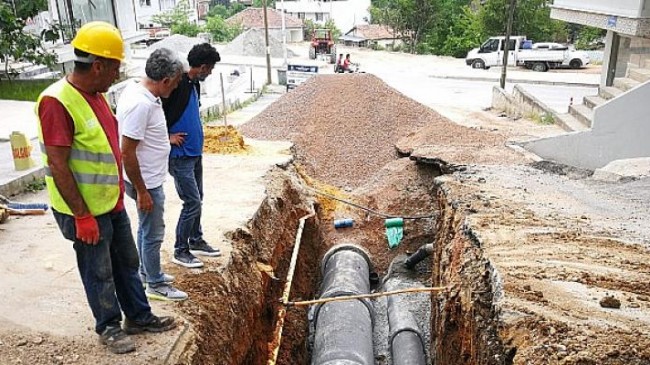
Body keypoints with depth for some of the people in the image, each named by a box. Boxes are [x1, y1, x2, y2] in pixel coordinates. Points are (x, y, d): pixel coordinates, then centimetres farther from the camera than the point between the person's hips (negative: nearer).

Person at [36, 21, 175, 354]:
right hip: (85, 211, -8)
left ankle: (139, 317, 35)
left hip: (113, 203, 8)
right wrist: (82, 216, -21)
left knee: (127, 263, 19)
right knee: (99, 273, 10)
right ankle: (108, 327, 30)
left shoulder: (95, 95, 5)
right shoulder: (57, 102, -23)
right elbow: (58, 166, -24)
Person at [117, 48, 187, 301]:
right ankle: (155, 285, 22)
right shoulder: (141, 104, -28)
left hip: (150, 179, 10)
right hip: (146, 183, -10)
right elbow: (127, 152, -27)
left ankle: (147, 272, 39)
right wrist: (141, 191, -22)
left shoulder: (138, 91, 2)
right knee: (153, 233, 5)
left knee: (147, 229, 22)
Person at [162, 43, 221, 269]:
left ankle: (196, 241, 31)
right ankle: (180, 251, 10)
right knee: (192, 203, -5)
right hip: (180, 156, -9)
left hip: (195, 152, 9)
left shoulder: (195, 84, 9)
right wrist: (167, 136, -15)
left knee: (197, 200, 16)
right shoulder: (176, 83, -19)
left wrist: (196, 138, 12)